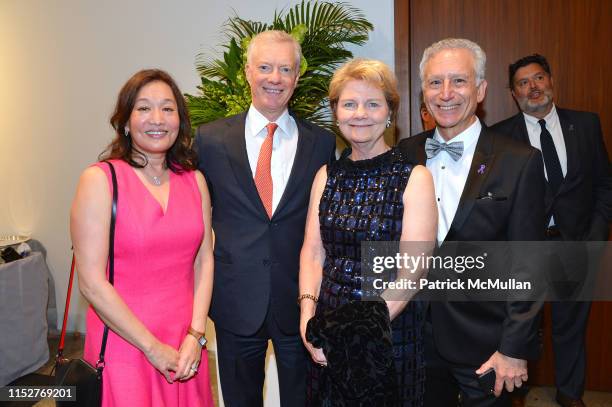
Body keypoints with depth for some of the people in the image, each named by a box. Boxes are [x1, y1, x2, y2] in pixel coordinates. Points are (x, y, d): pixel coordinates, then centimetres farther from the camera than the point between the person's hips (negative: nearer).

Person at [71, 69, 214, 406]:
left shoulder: (194, 180, 3)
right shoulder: (99, 180, -10)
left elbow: (204, 259, 3)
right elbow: (92, 282, -13)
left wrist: (195, 335, -7)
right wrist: (153, 348, -11)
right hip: (124, 345, -4)